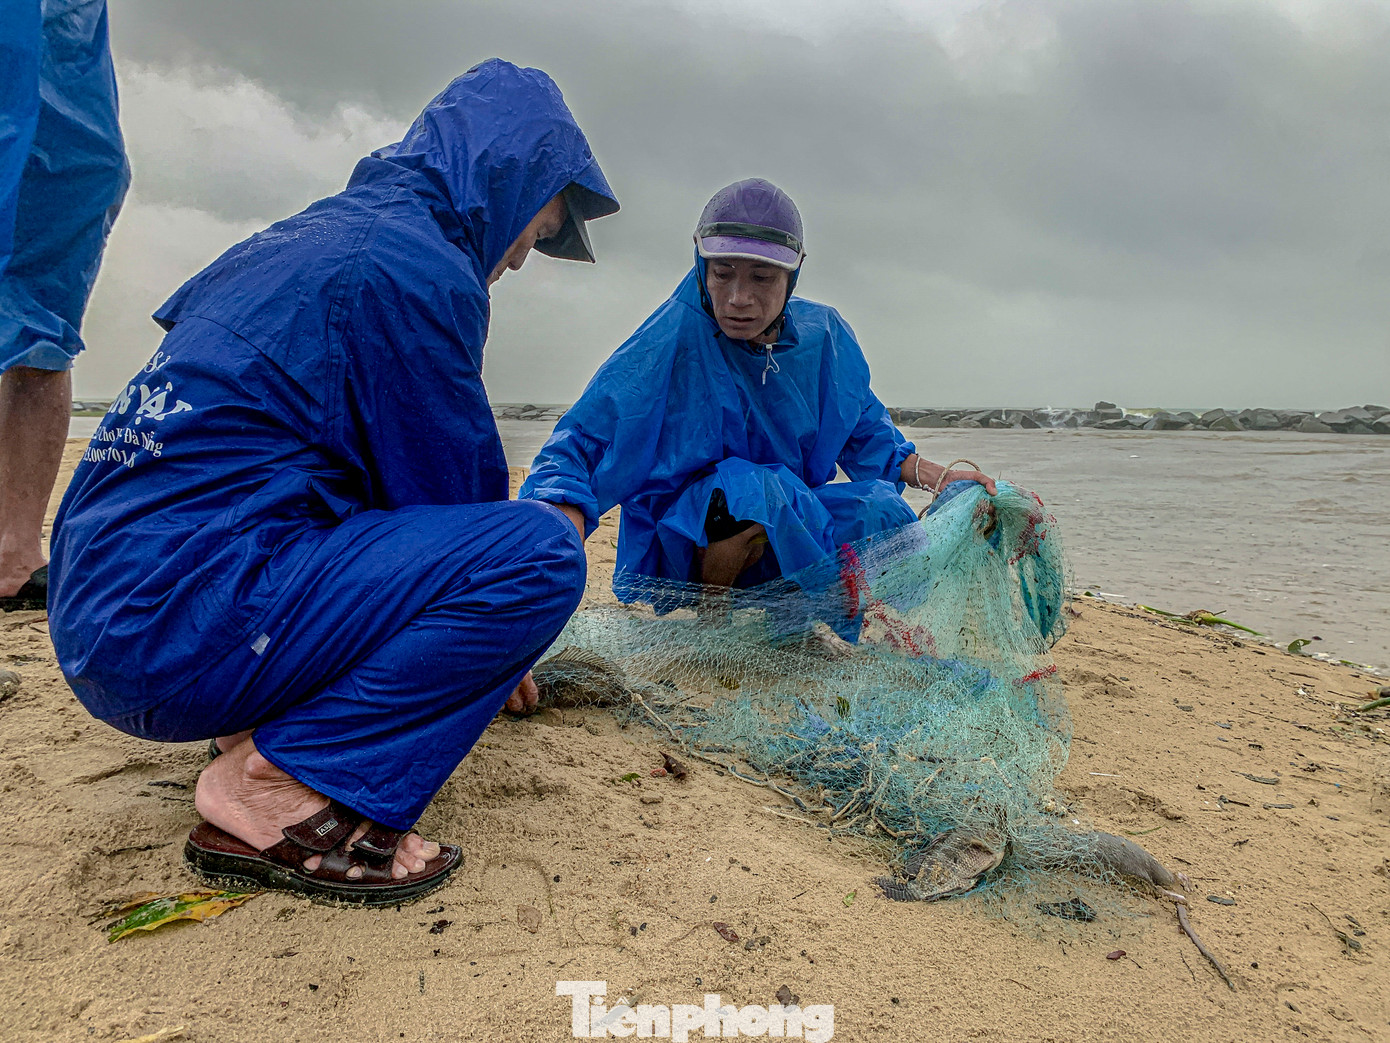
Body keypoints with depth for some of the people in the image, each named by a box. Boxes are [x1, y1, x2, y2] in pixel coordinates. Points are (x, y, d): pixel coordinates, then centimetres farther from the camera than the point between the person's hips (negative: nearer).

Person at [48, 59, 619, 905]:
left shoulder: (306, 236, 20)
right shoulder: (419, 266, -11)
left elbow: (403, 483, 25)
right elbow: (452, 490, -4)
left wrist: (479, 648, 27)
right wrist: (493, 637, 17)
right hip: (180, 629, -10)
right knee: (541, 550, -16)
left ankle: (266, 725, 11)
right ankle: (274, 793, -12)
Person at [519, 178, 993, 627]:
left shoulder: (824, 337, -2)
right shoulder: (670, 341, -19)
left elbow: (864, 430, 15)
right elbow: (578, 444, -24)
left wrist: (933, 475, -1)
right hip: (675, 557, -4)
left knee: (885, 508, -19)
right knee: (746, 486, -36)